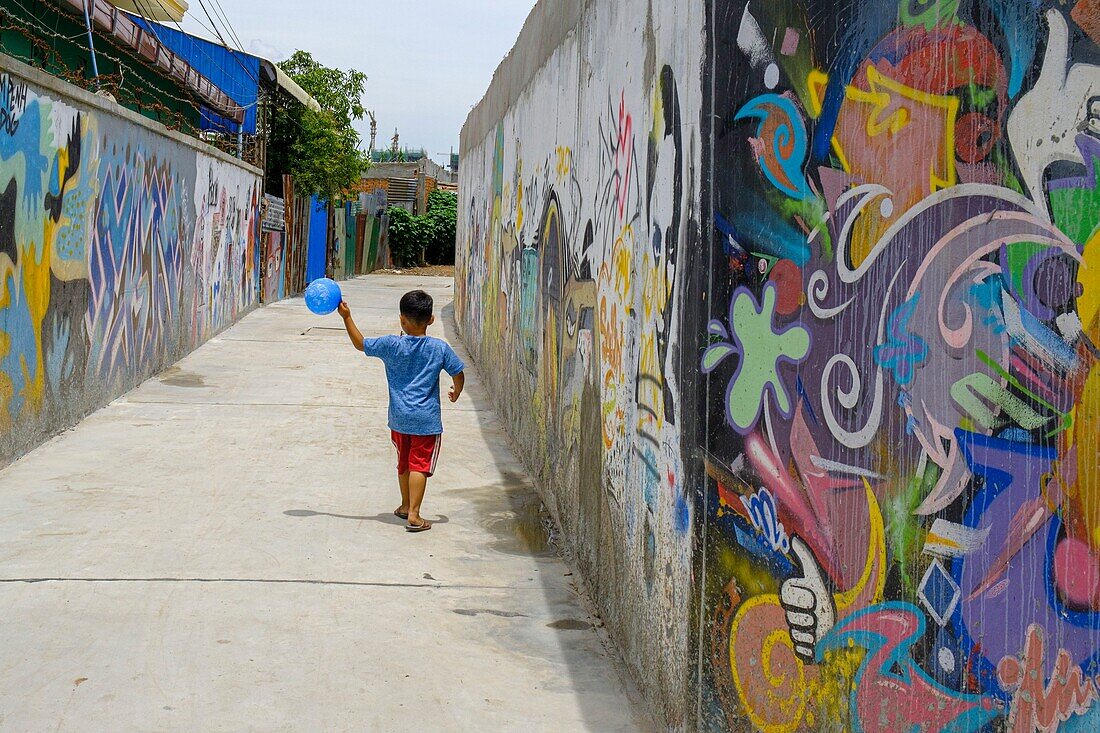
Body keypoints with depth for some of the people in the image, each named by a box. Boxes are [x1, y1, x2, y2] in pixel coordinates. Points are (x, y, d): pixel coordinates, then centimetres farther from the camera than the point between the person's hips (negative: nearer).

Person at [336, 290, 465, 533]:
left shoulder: (391, 345, -7)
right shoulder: (440, 348, -8)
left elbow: (360, 344, 4)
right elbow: (458, 374, -1)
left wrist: (347, 317, 13)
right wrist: (456, 393, 20)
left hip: (399, 417, 2)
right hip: (427, 418, -2)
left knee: (403, 463, 20)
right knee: (420, 465, -1)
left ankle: (406, 506, 37)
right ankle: (413, 515, -11)